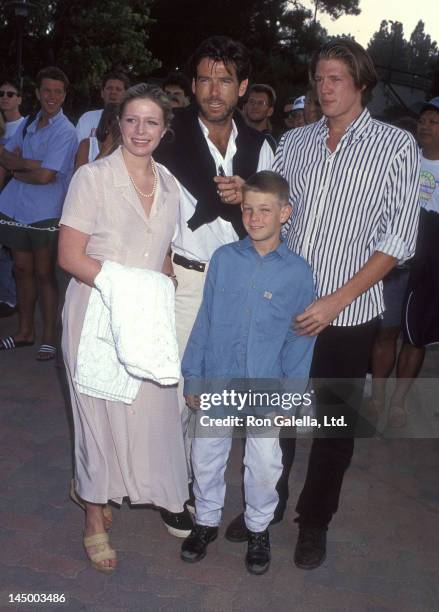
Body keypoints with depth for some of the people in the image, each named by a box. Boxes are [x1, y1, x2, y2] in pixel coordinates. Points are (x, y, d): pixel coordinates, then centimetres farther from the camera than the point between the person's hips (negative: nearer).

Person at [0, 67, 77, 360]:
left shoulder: (65, 132, -11)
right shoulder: (28, 125, 11)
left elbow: (45, 176, -18)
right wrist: (30, 163, -10)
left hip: (44, 215, -6)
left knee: (44, 274, 2)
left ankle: (49, 337, 13)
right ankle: (25, 331, 27)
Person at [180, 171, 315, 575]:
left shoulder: (298, 272, -7)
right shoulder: (224, 259, -4)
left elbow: (300, 339, -2)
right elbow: (204, 321, 1)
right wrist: (192, 378, 1)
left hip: (266, 390, -1)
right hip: (217, 383, 2)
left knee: (265, 465, 10)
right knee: (207, 456, 14)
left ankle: (259, 528, 36)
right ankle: (206, 520, 39)